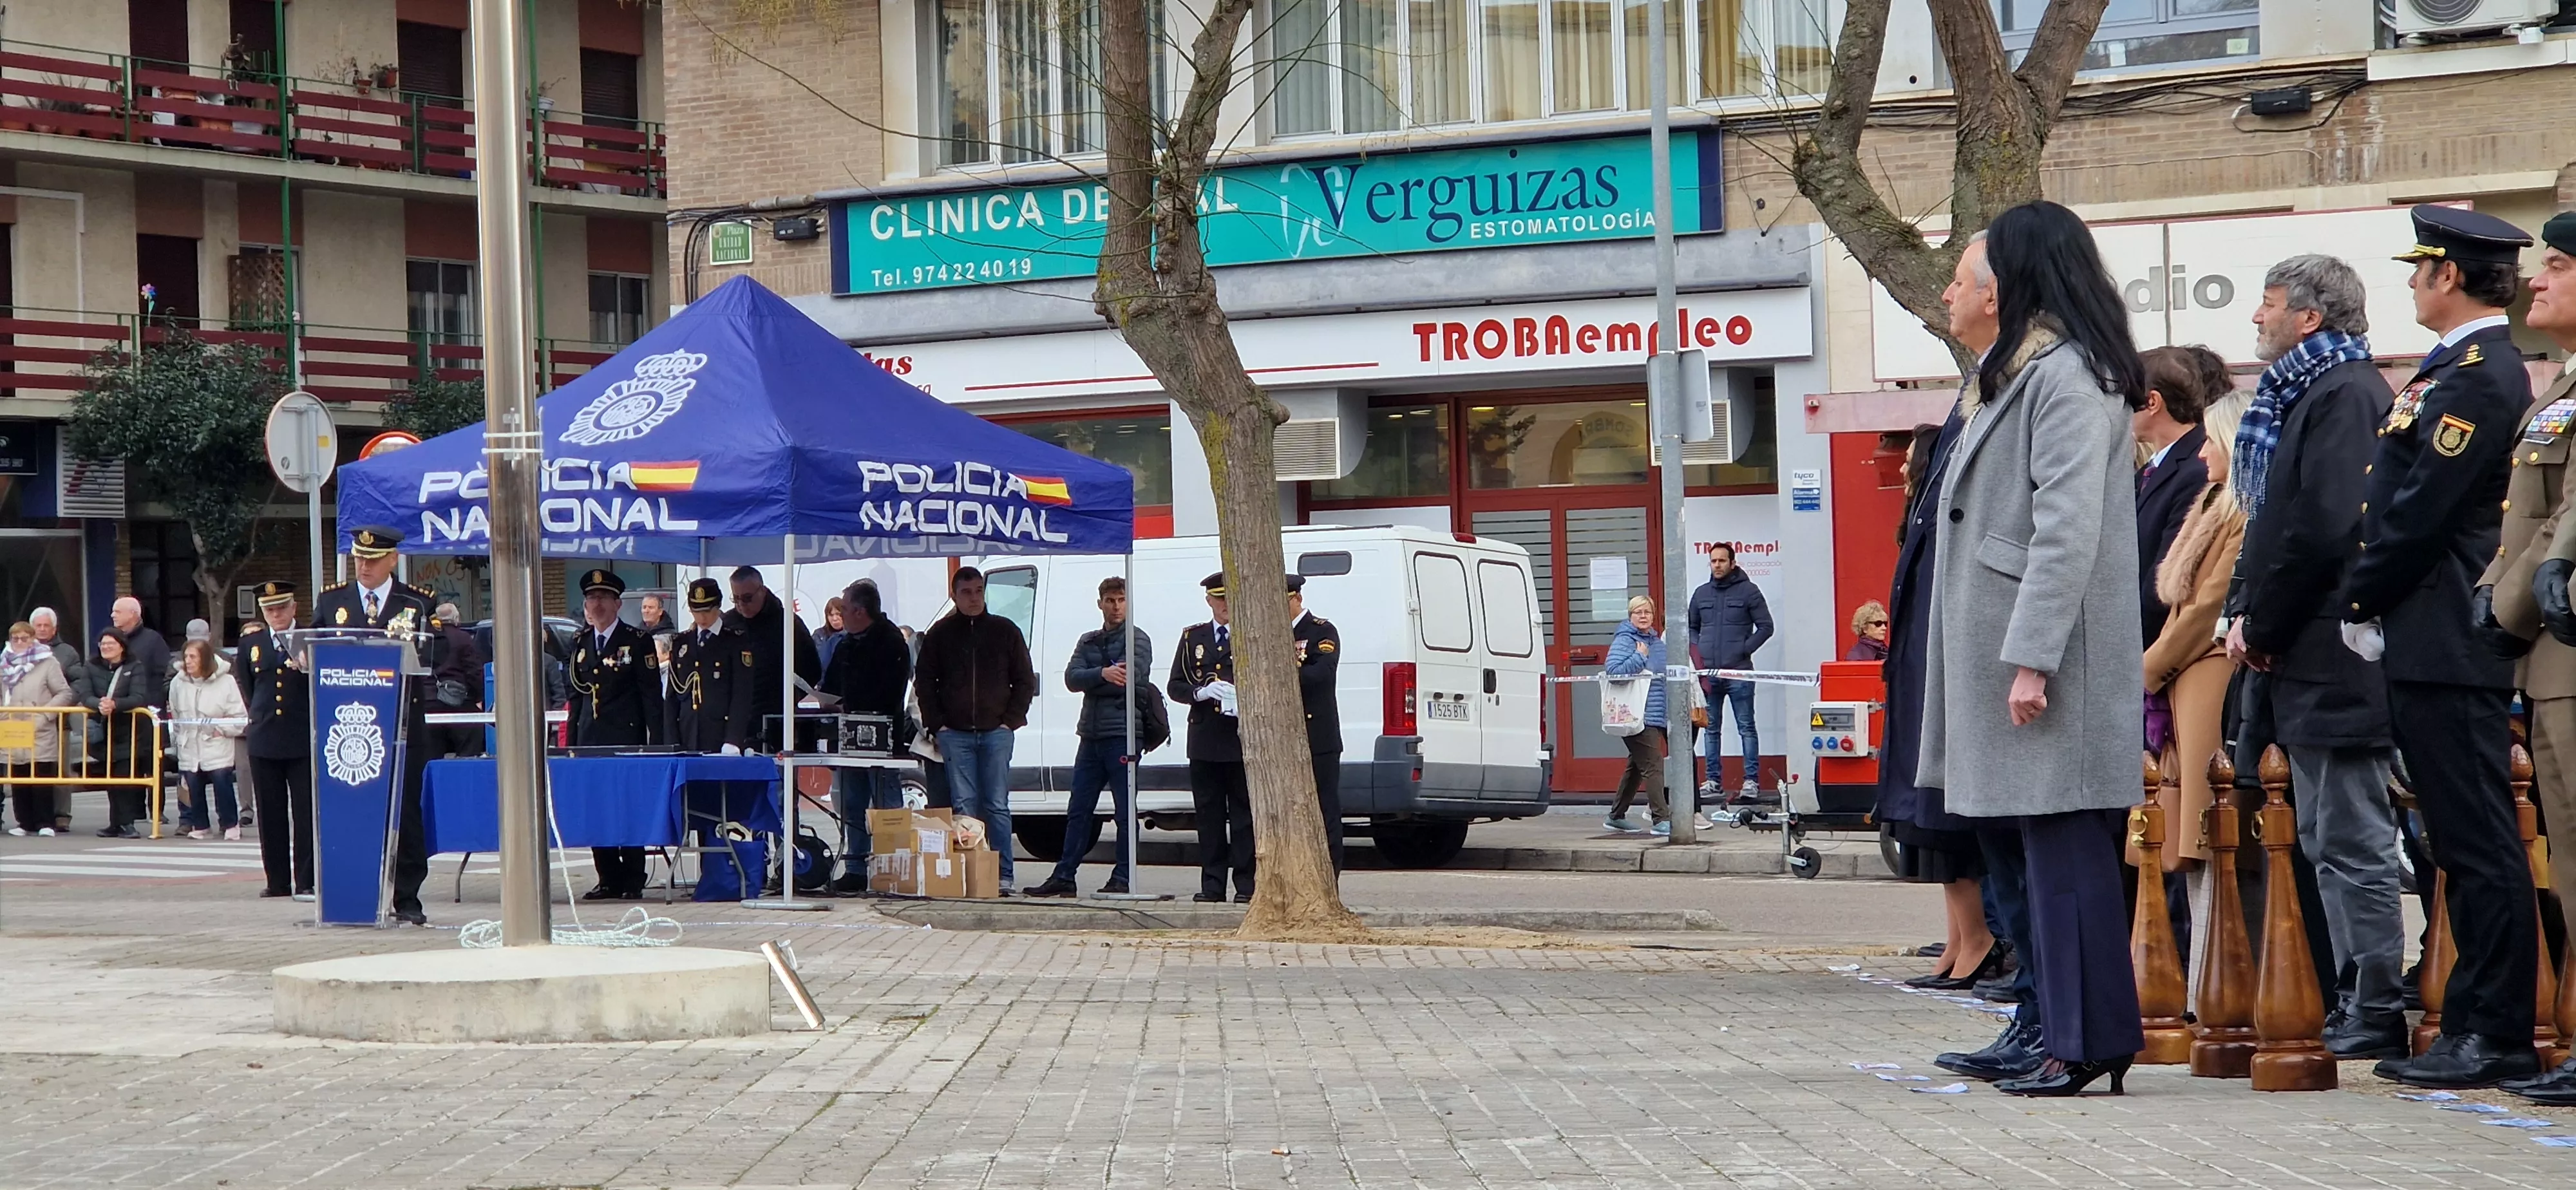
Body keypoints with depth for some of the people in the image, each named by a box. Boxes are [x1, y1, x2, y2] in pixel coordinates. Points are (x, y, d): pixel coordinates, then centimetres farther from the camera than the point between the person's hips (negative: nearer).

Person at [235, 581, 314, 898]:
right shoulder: (250, 642, 11)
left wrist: (308, 668, -16)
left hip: (303, 739, -3)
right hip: (264, 739, 3)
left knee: (306, 813, -3)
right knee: (270, 815, 5)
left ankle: (306, 881, 0)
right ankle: (278, 881, 11)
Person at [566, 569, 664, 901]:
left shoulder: (637, 641, -1)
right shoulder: (580, 643, 14)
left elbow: (652, 695, -3)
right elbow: (576, 694, 18)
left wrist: (655, 744, -10)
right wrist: (571, 742, 12)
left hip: (626, 738, -5)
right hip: (590, 740, 5)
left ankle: (633, 882, 0)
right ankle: (609, 879, 8)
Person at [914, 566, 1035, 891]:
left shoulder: (1005, 632, 8)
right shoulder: (940, 635, 9)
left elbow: (1025, 681, 11)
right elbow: (924, 682, 12)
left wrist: (1011, 719, -1)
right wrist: (936, 724, 1)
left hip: (996, 732, 0)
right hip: (955, 733, 1)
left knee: (997, 804, -2)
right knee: (963, 805, -2)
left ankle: (1003, 874, -2)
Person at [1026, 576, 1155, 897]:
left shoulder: (1138, 640, 0)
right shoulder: (1088, 642, 17)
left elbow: (1129, 679, -14)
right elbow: (1071, 678, 1)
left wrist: (1089, 683, -7)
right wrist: (1103, 674, -16)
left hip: (1123, 734, -6)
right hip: (1091, 735, 6)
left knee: (1126, 811, -2)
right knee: (1078, 810, 7)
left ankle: (1122, 879, 2)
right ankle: (1064, 877, 10)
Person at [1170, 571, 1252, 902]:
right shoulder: (1192, 637, 14)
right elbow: (1175, 687, 11)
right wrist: (1201, 692, -9)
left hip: (1242, 739, -3)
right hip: (1205, 740, 3)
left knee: (1243, 813, -2)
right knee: (1208, 813, 4)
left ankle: (1246, 884, -1)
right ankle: (1212, 884, 8)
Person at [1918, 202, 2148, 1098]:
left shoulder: (2068, 375, -12)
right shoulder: (2029, 370, 20)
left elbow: (2070, 529, -20)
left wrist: (2031, 656, -22)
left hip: (2051, 653, -10)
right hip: (2010, 643, 10)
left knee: (2066, 850, -8)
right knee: (2053, 854, 10)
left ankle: (2087, 1040, -7)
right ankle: (2071, 1035, 12)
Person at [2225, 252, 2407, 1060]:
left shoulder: (2345, 394, -13)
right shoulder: (2302, 394, 18)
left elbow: (2325, 530, -21)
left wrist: (2261, 626, -13)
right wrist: (2248, 615, 6)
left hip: (2333, 659, -11)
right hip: (2306, 660, 11)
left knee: (2352, 845, -7)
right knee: (2327, 842, 14)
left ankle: (2377, 1015, -4)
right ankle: (2356, 1002, 19)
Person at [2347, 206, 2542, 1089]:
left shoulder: (2475, 378, -14)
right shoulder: (2472, 370, 18)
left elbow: (2420, 514, -17)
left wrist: (2359, 604, -7)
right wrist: (2372, 604, 15)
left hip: (2449, 650, -10)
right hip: (2443, 647, 10)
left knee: (2479, 843, -7)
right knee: (2469, 844, 11)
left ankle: (2496, 1035, -6)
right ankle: (2480, 1026, 14)